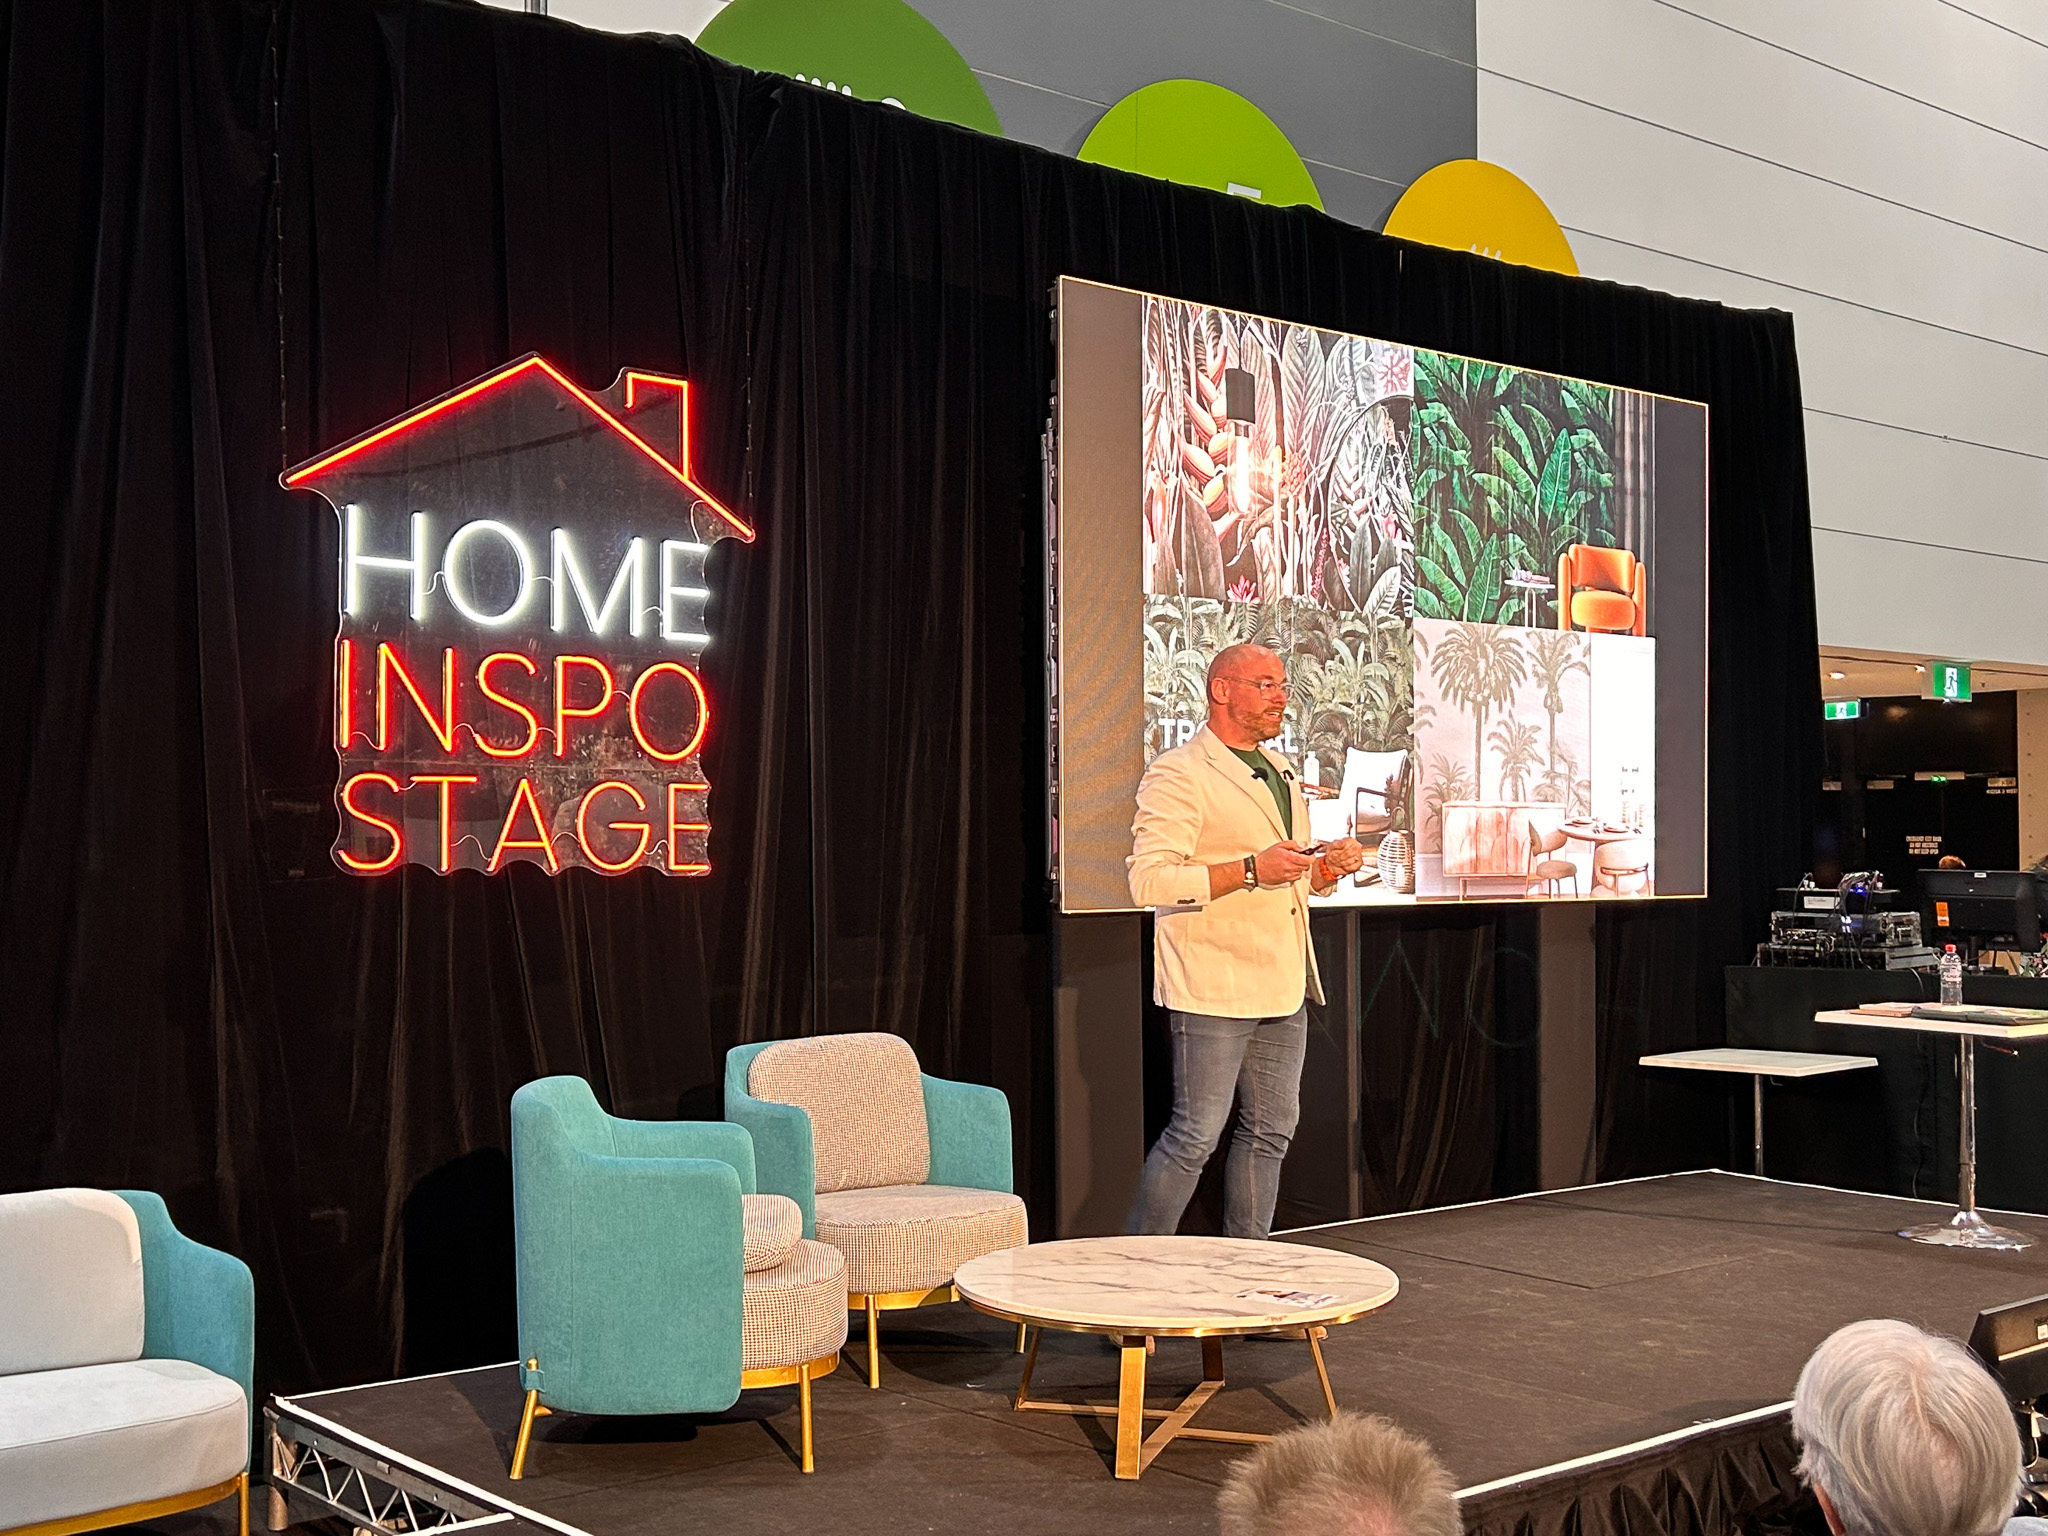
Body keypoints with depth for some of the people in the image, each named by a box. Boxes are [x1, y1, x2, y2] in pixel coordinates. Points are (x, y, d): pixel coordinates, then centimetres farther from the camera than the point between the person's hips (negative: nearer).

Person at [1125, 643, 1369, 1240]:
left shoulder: (1280, 772, 20)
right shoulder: (1177, 774, -9)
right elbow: (1150, 880, -19)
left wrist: (1331, 867, 7)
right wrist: (1251, 869, -23)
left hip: (1282, 987, 9)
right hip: (1213, 986, -8)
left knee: (1271, 1130, 11)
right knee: (1196, 1135, -7)